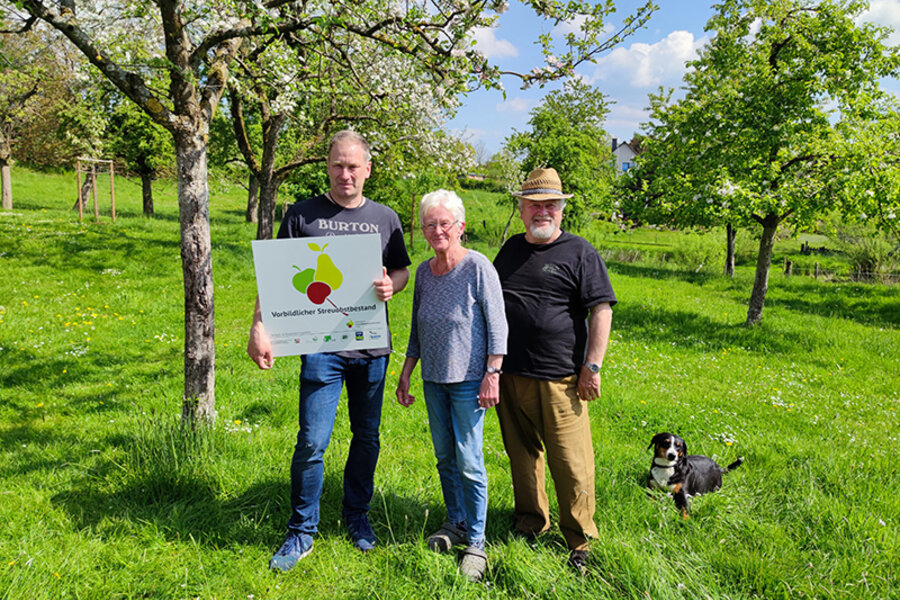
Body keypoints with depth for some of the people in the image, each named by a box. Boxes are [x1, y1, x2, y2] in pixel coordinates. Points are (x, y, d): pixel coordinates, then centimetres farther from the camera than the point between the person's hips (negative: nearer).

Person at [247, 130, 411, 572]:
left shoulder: (385, 218, 9)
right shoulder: (302, 215, 1)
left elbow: (402, 270, 15)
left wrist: (391, 285, -9)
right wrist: (260, 328, -11)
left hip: (372, 346, 3)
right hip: (321, 347, -3)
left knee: (367, 437, 13)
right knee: (312, 442, -4)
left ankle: (356, 515, 34)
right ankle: (301, 532, 15)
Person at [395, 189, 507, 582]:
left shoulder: (478, 266, -11)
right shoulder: (424, 271, 6)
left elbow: (497, 325, -10)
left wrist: (492, 374, -14)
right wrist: (405, 374, 13)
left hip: (468, 379, -5)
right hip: (433, 380, 6)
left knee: (469, 462, -2)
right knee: (445, 457, 14)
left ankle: (476, 542, 13)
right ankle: (455, 523, 32)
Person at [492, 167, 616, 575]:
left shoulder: (580, 253, -2)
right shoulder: (511, 249, 14)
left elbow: (601, 311, -6)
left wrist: (592, 366, -12)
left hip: (559, 378, -5)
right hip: (510, 374, 5)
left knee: (570, 461, -2)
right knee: (522, 453, 16)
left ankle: (580, 540, 16)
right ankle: (530, 522, 34)